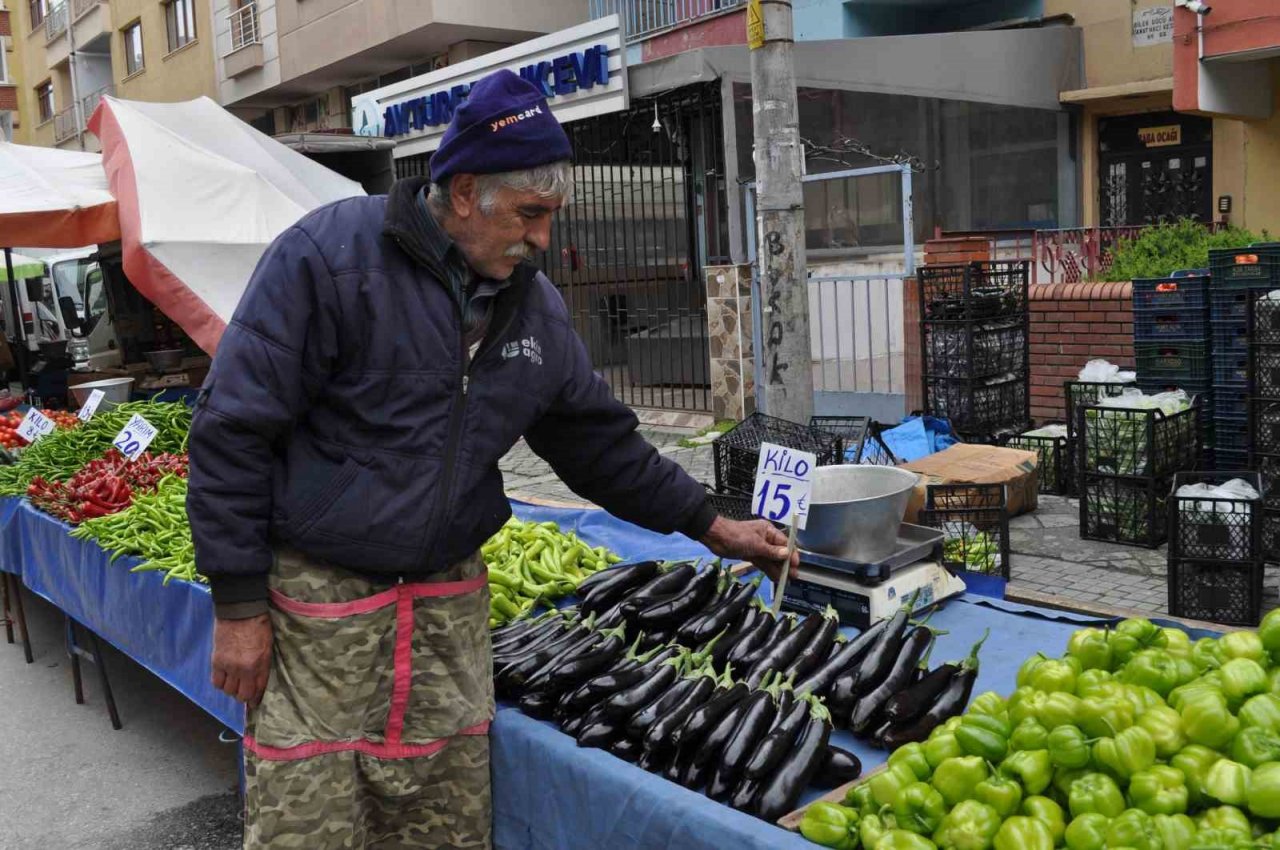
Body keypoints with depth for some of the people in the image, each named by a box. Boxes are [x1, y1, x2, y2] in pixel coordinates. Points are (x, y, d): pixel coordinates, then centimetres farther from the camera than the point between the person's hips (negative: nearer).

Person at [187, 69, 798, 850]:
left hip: (450, 605, 5)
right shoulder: (329, 257, -13)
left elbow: (598, 438, 17)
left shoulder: (535, 304, 6)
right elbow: (233, 429, -12)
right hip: (315, 601, -5)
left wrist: (711, 526, 15)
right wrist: (239, 606, -12)